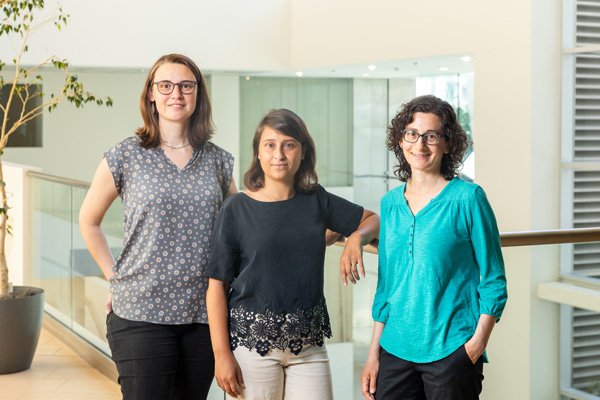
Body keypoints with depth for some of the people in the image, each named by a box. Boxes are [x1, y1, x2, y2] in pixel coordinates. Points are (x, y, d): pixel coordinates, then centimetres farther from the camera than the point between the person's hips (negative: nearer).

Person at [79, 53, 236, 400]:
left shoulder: (218, 161, 8)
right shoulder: (126, 157, 0)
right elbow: (88, 222, 11)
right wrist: (116, 279, 5)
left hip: (204, 313, 3)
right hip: (141, 314, -3)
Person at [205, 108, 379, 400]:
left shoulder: (316, 201, 6)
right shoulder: (237, 209, -3)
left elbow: (374, 219, 20)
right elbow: (217, 286, -4)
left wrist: (356, 238, -3)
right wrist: (222, 354, -9)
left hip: (308, 346, 3)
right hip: (251, 343, -3)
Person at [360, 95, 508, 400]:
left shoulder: (468, 198, -5)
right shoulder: (390, 203, 9)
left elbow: (493, 281, -4)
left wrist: (478, 341, -14)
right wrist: (373, 354, 12)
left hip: (451, 352, -4)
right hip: (396, 350, 4)